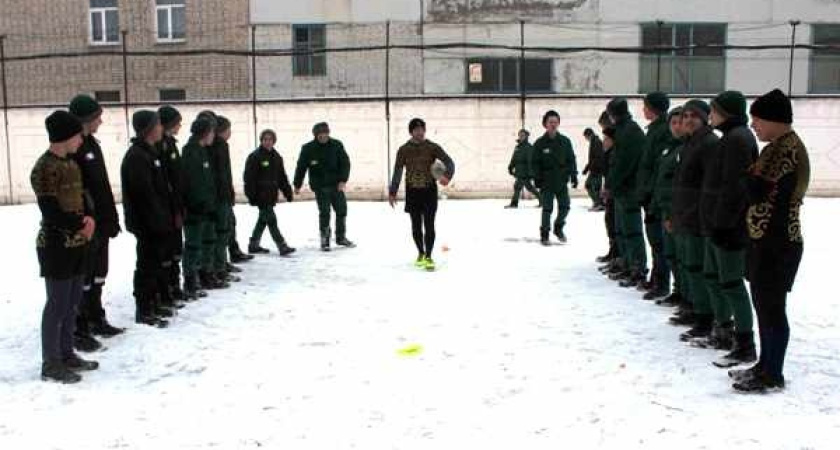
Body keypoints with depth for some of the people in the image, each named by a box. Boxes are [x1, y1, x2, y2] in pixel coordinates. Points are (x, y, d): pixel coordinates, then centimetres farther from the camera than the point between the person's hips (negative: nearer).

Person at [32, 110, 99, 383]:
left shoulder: (71, 163, 12)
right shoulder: (45, 168, -16)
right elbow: (51, 212, -20)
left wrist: (89, 218, -4)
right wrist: (81, 224, -9)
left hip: (76, 244, 9)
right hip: (56, 246, -9)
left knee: (73, 302, 14)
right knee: (58, 304, -3)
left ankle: (66, 354, 25)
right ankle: (51, 364, 6)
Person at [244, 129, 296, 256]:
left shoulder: (276, 157, 13)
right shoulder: (255, 156, -9)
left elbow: (282, 177, 18)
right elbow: (249, 178, -12)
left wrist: (288, 192, 12)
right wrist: (251, 196, -17)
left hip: (271, 196, 8)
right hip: (261, 195, -8)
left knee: (263, 220, 15)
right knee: (271, 220, -9)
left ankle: (254, 245, 28)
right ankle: (282, 247, -11)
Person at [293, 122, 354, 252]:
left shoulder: (337, 145, -3)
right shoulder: (308, 148, -6)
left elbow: (345, 163, -2)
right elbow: (301, 167, 2)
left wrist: (343, 180, -13)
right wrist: (297, 185, 5)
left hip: (337, 185, 3)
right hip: (320, 187, -2)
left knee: (342, 210, 7)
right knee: (324, 213, -4)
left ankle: (341, 237, 24)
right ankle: (324, 240, 9)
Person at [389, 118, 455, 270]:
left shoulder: (433, 147, -3)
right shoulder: (404, 150, 1)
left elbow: (449, 162, -11)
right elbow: (397, 172, 7)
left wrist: (447, 175, -32)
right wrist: (392, 192, 6)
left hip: (429, 190, -2)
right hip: (412, 191, 2)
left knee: (429, 225, -5)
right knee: (416, 226, 10)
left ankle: (428, 256, 3)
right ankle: (421, 253, 29)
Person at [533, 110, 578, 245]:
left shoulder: (565, 141, 3)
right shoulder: (540, 143, -4)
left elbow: (571, 160, 7)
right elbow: (535, 163, -3)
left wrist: (573, 176, 2)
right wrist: (537, 179, -8)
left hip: (562, 181, 3)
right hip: (547, 182, -3)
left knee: (565, 206, 5)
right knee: (547, 208, -1)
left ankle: (559, 227, 28)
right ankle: (544, 233, 12)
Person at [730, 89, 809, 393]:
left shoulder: (788, 147, -16)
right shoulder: (778, 146, 15)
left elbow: (757, 190, -21)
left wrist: (752, 173, -3)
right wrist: (756, 179, 2)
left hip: (777, 242, -10)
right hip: (766, 239, 10)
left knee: (772, 309, -2)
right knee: (764, 305, 16)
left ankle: (773, 376, 7)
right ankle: (766, 365, 27)